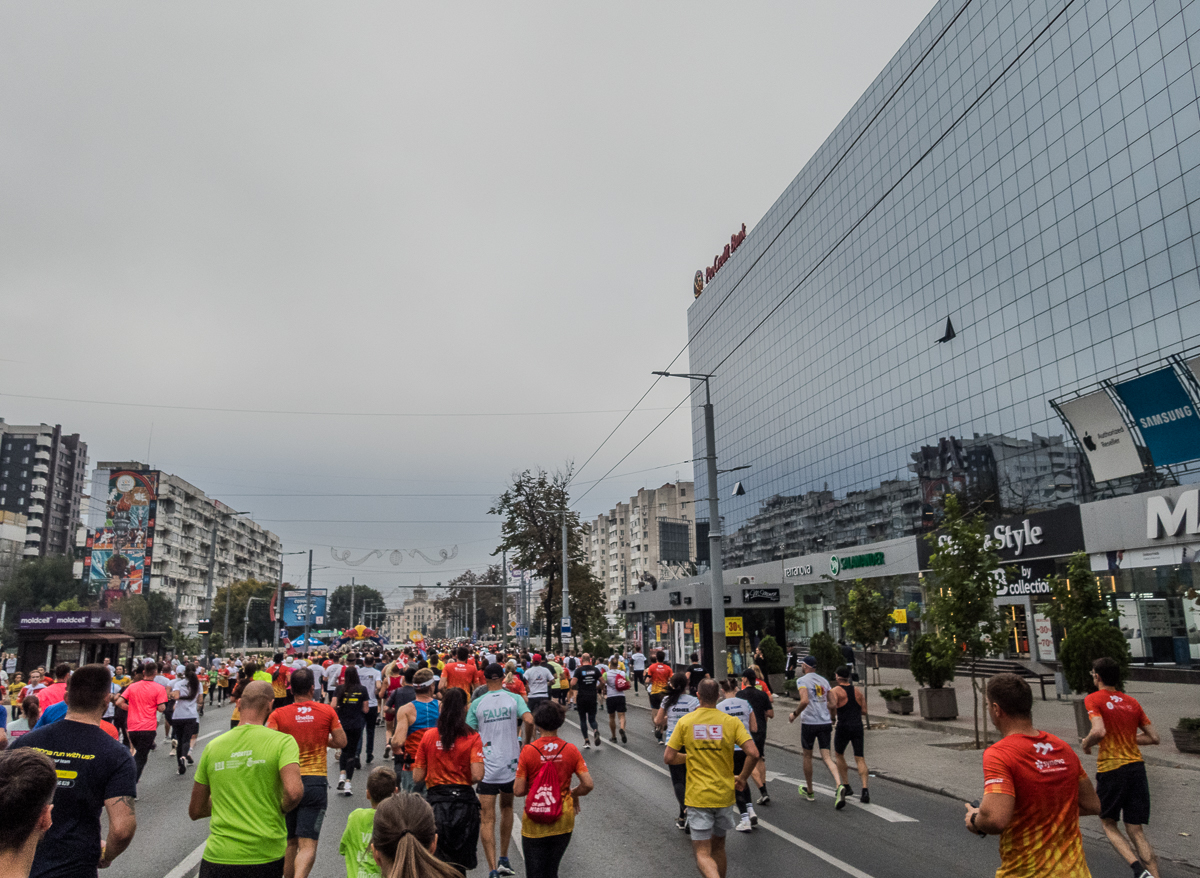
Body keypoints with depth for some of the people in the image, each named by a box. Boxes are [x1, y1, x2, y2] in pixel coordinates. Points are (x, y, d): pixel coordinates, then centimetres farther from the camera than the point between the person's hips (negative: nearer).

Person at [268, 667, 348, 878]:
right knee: (308, 845, -5)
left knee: (289, 843, 19)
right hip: (316, 782, -1)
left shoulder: (277, 715, -4)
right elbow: (341, 742, 4)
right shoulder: (327, 711, -1)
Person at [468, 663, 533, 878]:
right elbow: (528, 720, -17)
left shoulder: (477, 703, -1)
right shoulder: (514, 698, -2)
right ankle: (503, 860, 26)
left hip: (486, 766, -1)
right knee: (507, 807, 23)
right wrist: (526, 744, -2)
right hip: (511, 763, 1)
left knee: (487, 818, 1)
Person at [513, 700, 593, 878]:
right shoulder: (571, 750, -9)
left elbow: (518, 791, -13)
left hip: (535, 823, -2)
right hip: (563, 822, 3)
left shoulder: (528, 751, -14)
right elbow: (588, 784, -9)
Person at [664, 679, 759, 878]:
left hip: (698, 796, -2)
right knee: (718, 846, 22)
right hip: (724, 795, 2)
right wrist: (742, 778, 0)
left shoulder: (685, 722, -6)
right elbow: (753, 754, -15)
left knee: (702, 853, 1)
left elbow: (668, 758, -6)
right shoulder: (731, 722, -6)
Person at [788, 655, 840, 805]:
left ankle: (809, 792, 23)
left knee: (807, 756, 12)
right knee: (826, 756, 4)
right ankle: (838, 786, -20)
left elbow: (804, 701, -23)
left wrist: (795, 714, -9)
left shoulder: (802, 681, -8)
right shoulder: (824, 681, 12)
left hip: (809, 722, -5)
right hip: (825, 722, 5)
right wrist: (832, 719, 25)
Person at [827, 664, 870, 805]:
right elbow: (864, 710, 7)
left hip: (843, 727, -3)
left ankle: (846, 786, 17)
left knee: (838, 755, 19)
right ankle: (865, 790, -12)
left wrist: (832, 714, -2)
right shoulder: (858, 690, 9)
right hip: (858, 726, 3)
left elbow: (832, 705, -22)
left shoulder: (835, 691, -5)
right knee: (860, 759, 3)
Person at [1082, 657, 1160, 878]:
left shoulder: (1093, 699, -8)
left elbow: (1099, 731, -22)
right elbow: (1154, 737, 11)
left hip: (1110, 769, -5)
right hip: (1136, 767, 5)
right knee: (1136, 830, 10)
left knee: (1108, 823, 13)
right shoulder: (1132, 701, 10)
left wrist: (1086, 743, -3)